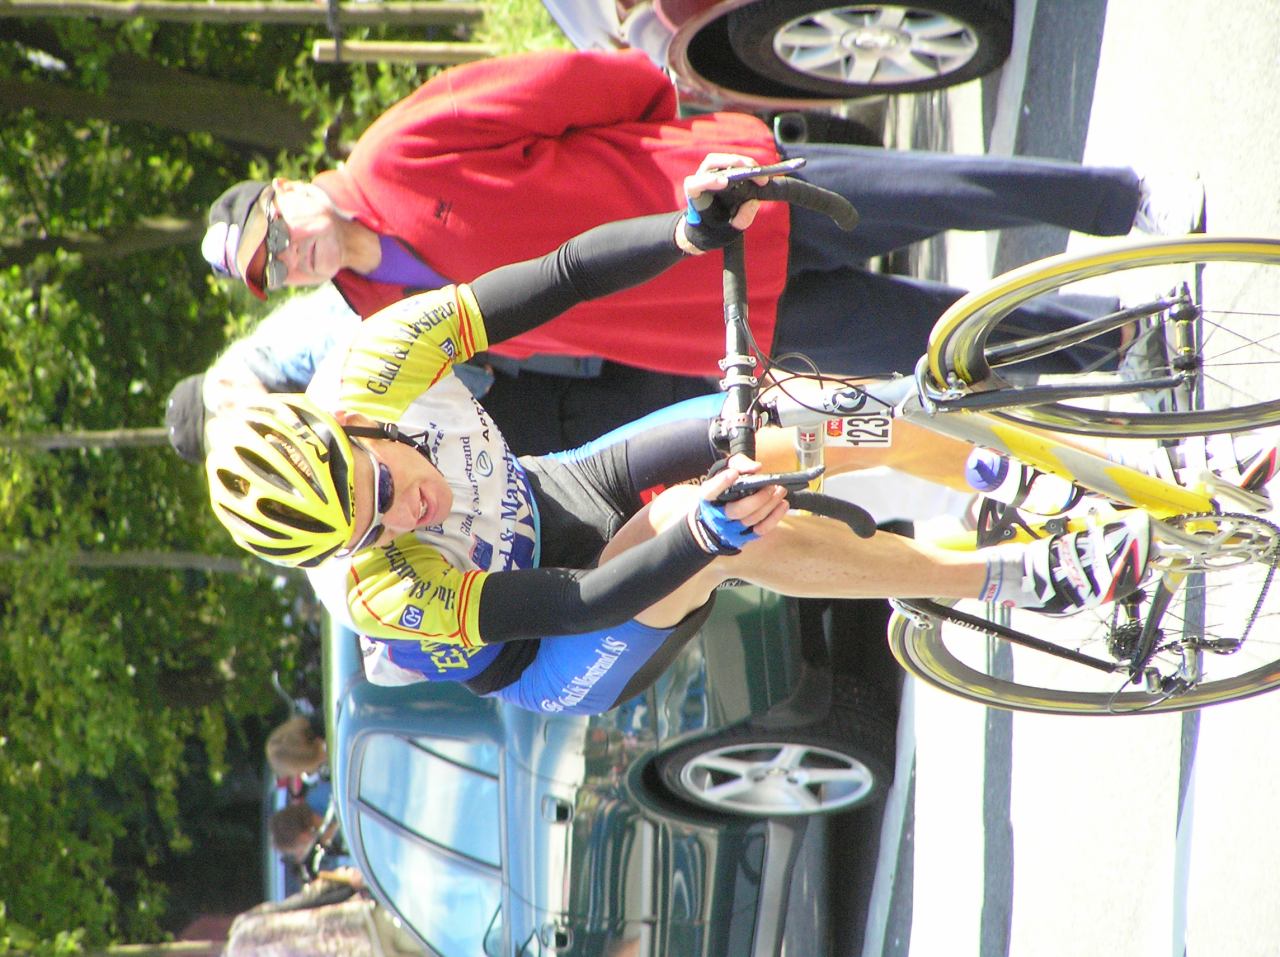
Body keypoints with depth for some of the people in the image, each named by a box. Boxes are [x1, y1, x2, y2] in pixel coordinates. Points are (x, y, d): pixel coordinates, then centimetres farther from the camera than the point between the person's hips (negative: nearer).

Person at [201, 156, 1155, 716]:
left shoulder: (378, 362, -25)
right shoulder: (377, 589, -35)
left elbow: (565, 278, -23)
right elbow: (569, 608, -37)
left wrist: (692, 232, -37)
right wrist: (706, 534, -52)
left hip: (565, 499, 6)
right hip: (557, 670, -6)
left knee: (791, 430, -17)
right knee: (719, 529, -35)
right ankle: (1012, 575, -24)